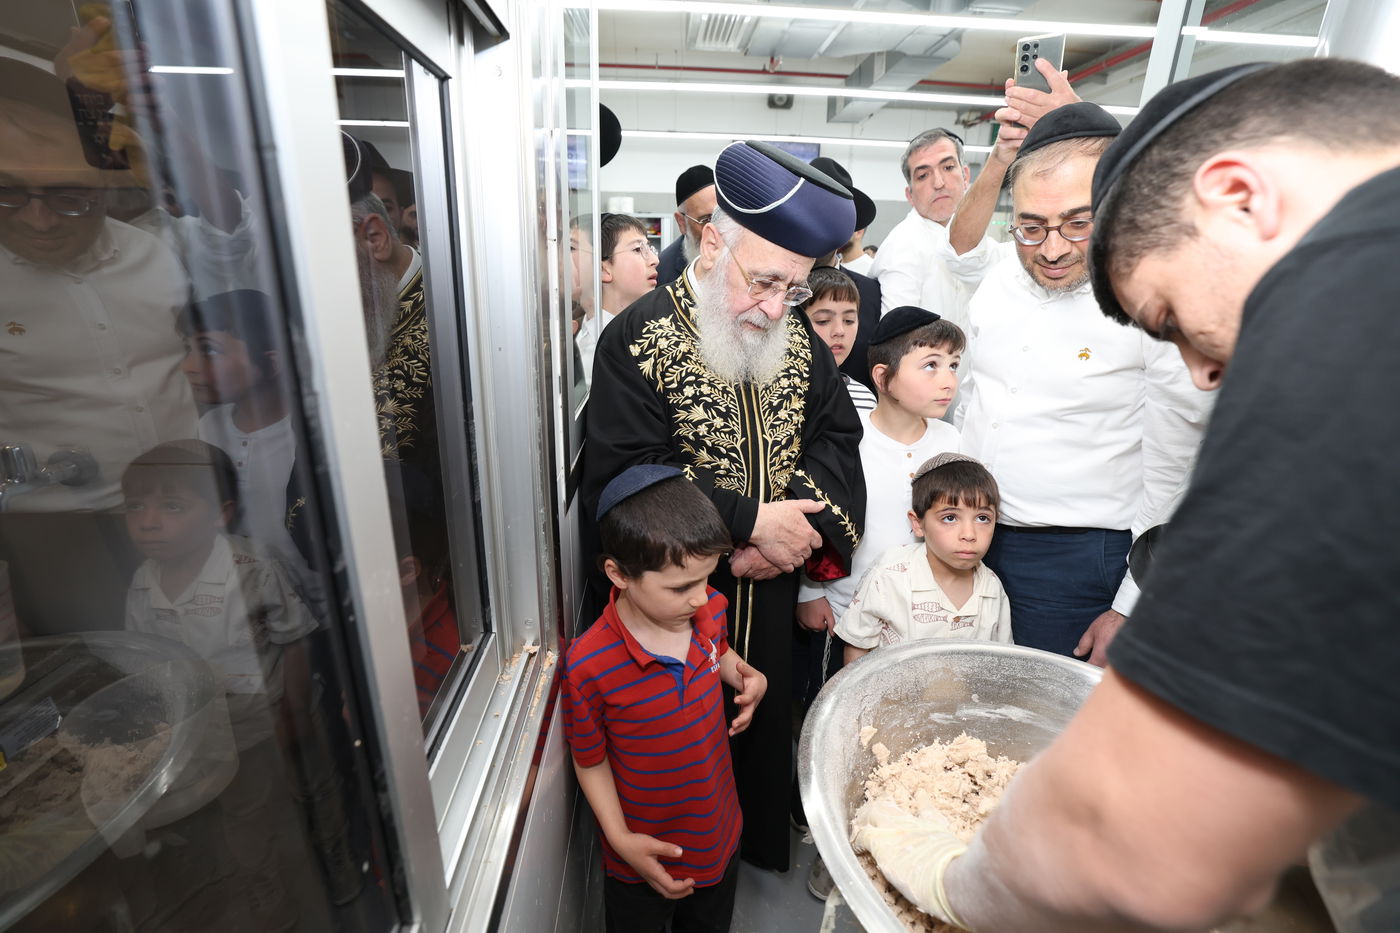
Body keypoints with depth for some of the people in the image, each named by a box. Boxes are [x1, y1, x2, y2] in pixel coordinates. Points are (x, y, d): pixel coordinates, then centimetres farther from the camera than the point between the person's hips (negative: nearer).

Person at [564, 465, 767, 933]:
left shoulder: (709, 609, -17)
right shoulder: (589, 666, -30)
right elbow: (591, 760, -14)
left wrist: (744, 675, -10)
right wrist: (620, 838, -19)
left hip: (720, 835, 4)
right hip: (645, 856, -4)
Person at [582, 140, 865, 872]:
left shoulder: (795, 340, 3)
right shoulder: (639, 339, -16)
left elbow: (835, 434, 3)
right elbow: (623, 475, -24)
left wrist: (799, 521, -16)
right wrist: (752, 520, -25)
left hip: (768, 590, 5)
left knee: (765, 722, 24)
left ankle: (762, 848, 52)